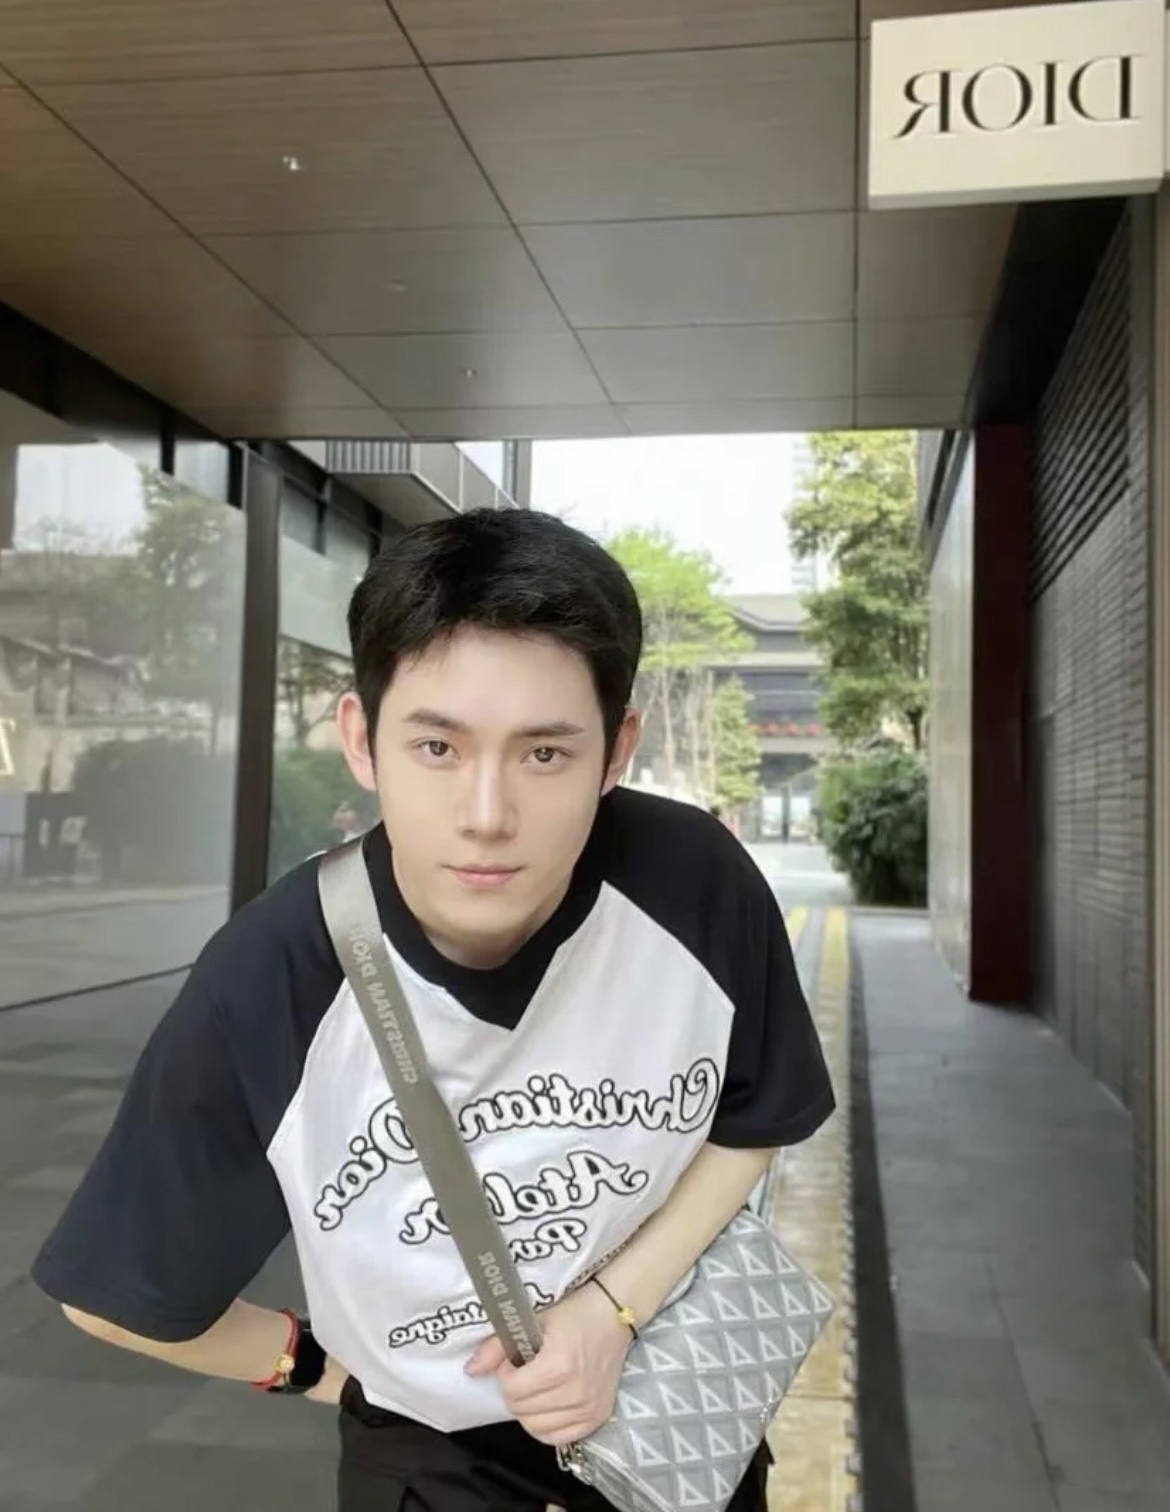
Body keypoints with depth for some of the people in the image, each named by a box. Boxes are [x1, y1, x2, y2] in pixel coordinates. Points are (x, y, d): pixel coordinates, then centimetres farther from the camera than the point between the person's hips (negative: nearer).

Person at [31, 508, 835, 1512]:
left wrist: (614, 1307, -17)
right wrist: (313, 1366, 1)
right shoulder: (265, 990, -30)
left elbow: (751, 1124, -6)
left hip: (679, 1378, 2)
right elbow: (119, 1293, -13)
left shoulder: (698, 889, -26)